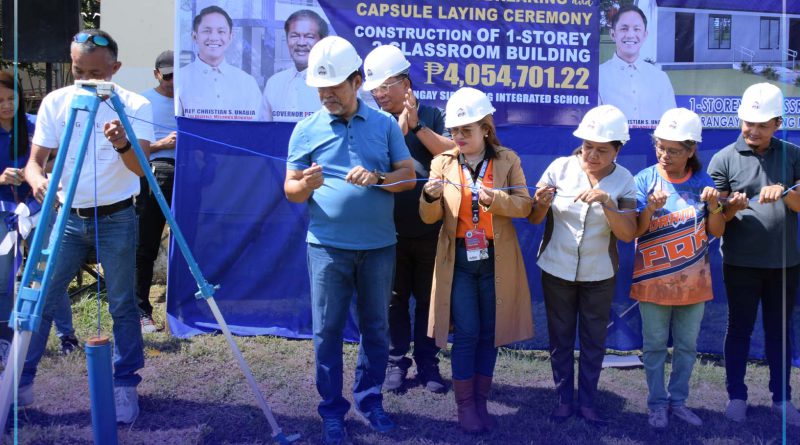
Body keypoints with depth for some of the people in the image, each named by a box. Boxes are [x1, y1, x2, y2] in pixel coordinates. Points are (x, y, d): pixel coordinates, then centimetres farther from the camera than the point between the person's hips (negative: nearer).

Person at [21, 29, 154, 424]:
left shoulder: (135, 106, -9)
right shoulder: (55, 102, -3)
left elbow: (140, 168, -19)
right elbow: (34, 161, -5)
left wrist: (123, 145, -41)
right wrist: (37, 179, -28)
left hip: (116, 219, -2)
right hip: (68, 217, 2)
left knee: (122, 306, 1)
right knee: (40, 299, 3)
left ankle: (125, 386, 15)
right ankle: (20, 381, 19)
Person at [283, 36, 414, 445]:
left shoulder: (384, 124, 3)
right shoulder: (306, 129, 0)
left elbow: (408, 175, 2)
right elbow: (290, 189, 1)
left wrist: (377, 178, -18)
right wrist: (306, 185, -22)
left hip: (379, 245, 1)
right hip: (327, 246, -1)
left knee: (375, 327, 11)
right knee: (328, 330, 4)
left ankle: (369, 400, 28)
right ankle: (332, 411, 18)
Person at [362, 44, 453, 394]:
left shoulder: (430, 115, 2)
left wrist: (418, 125, -18)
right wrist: (399, 130, -21)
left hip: (429, 230, 0)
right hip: (389, 233, 0)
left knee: (428, 298, 9)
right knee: (394, 299, 9)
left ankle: (427, 363, 22)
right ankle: (397, 362, 23)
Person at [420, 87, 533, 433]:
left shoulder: (507, 160, 0)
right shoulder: (442, 163, 0)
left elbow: (525, 205, -7)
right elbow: (429, 217, -3)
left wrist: (494, 198, -24)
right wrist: (430, 197, -25)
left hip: (496, 259, 1)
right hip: (459, 258, 0)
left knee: (490, 333, 9)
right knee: (466, 333, 0)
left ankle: (481, 402, 24)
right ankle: (465, 405, 14)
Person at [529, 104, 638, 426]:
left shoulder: (624, 180, -10)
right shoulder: (560, 167, -12)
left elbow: (628, 234, -18)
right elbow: (534, 219, -6)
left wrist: (606, 203, -34)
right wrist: (541, 203, -29)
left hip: (599, 275, 0)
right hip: (557, 270, 0)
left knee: (594, 340, 12)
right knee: (560, 338, 12)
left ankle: (587, 403, 28)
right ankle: (564, 399, 28)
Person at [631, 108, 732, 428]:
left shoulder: (702, 181, -2)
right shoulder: (644, 180, -9)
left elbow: (717, 231, 0)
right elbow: (634, 231, -11)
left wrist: (713, 206, -19)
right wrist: (650, 209, -28)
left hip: (693, 281, 2)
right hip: (654, 281, -2)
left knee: (687, 346, 14)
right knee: (655, 346, 9)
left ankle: (678, 401, 30)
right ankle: (657, 403, 24)